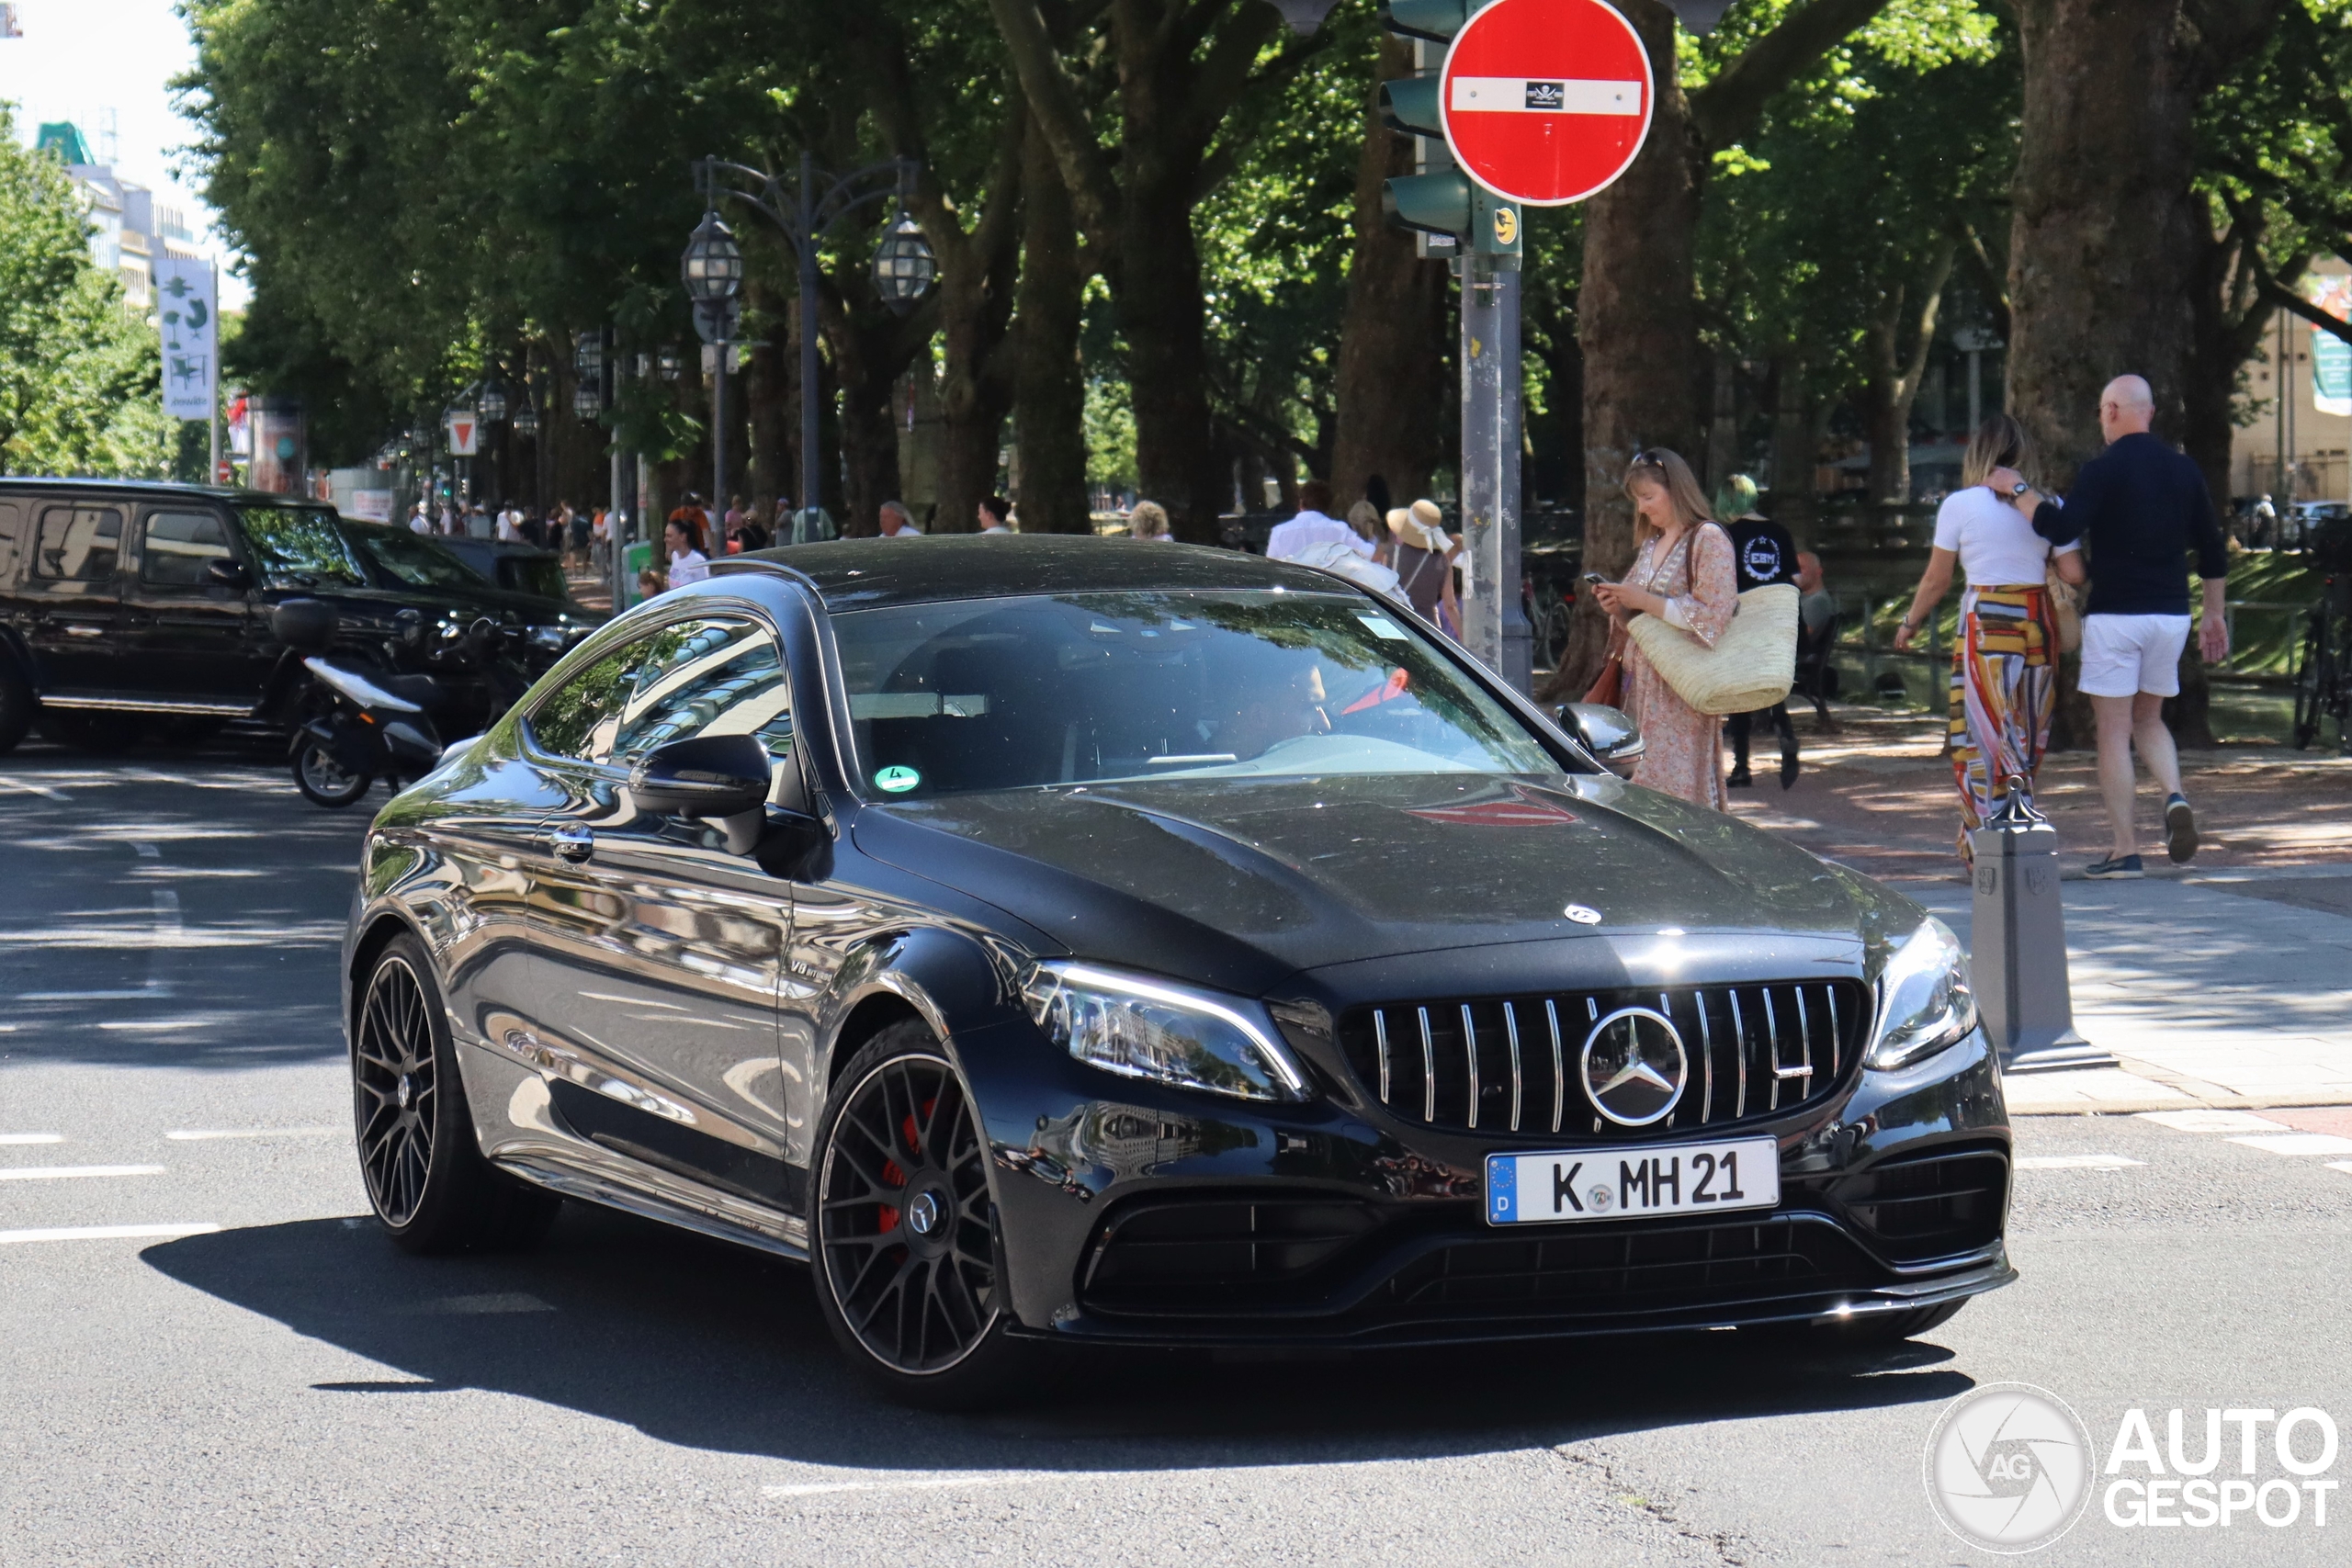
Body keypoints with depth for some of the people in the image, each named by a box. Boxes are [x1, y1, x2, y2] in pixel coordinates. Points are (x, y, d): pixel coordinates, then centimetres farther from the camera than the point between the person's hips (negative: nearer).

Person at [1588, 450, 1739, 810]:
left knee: (1675, 786, -12)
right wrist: (1618, 607, 4)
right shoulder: (1650, 544, 19)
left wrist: (1643, 601, -14)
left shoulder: (1708, 538, -6)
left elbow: (1713, 617, -15)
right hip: (1642, 683, 7)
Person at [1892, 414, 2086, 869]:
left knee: (1985, 738, 0)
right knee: (2026, 741, 14)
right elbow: (2074, 573, 0)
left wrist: (1910, 623, 17)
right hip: (2038, 623, 4)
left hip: (1985, 625, -4)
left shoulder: (1959, 505, -4)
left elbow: (1937, 580, 1)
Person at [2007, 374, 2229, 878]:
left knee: (2114, 730, 1)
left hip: (2114, 615, -5)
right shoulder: (2185, 470, 8)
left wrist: (2018, 490, -9)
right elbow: (2213, 551, 11)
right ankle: (2175, 796, -7)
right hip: (2170, 615, 5)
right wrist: (2214, 615, 19)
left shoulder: (2103, 469, -10)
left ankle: (2124, 850, -2)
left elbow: (2061, 529, -22)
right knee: (2148, 718, 20)